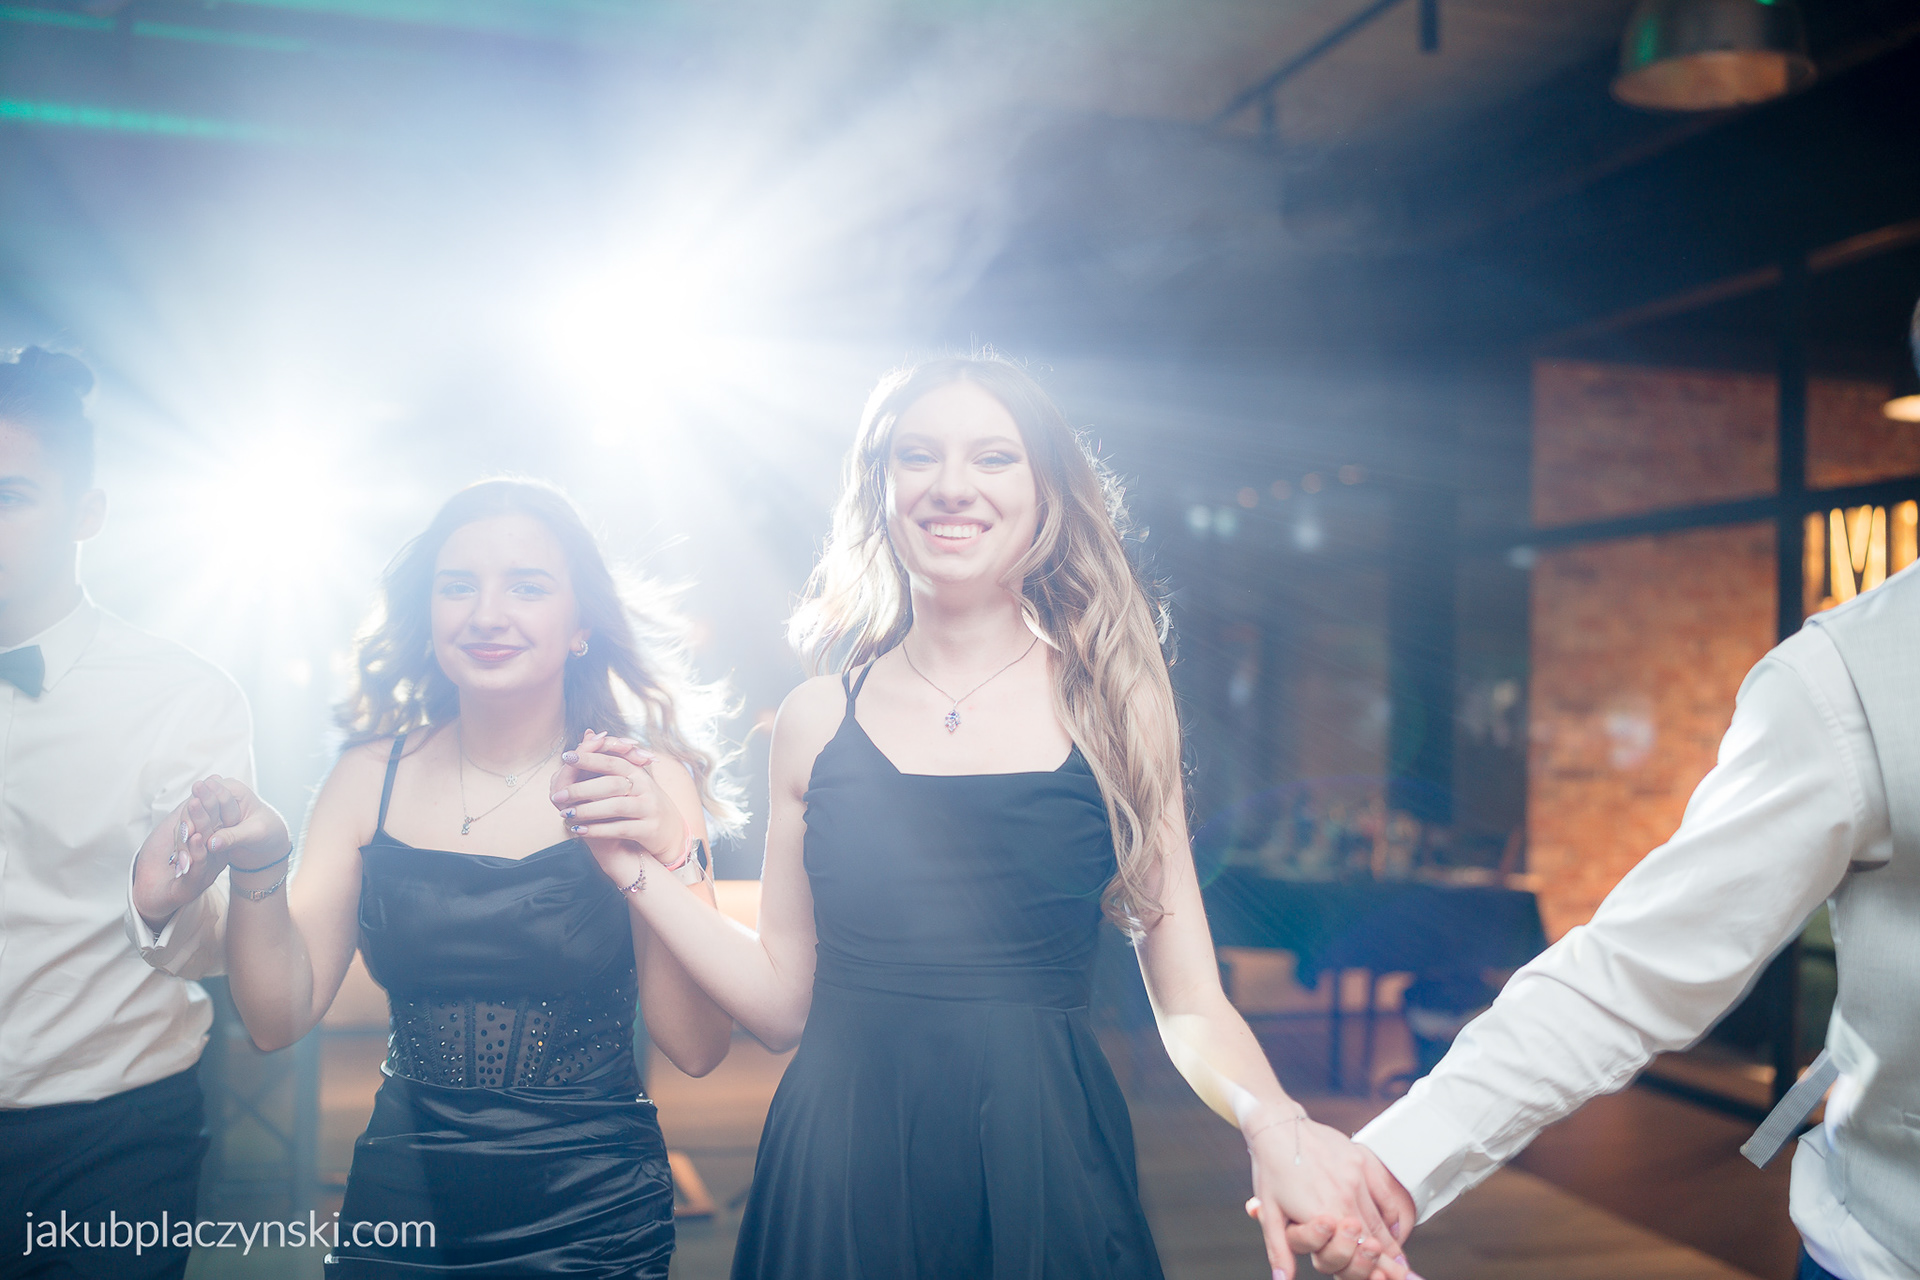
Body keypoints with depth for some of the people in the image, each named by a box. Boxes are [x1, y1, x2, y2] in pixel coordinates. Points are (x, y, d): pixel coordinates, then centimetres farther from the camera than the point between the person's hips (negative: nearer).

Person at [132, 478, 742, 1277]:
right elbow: (280, 1018, -2)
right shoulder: (373, 776, -3)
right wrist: (257, 872, -18)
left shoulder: (641, 785, -11)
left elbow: (696, 1048, -16)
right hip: (401, 1206, 2)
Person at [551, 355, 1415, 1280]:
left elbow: (1190, 1005, -3)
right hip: (840, 1178, 1)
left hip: (1046, 1168, 0)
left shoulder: (1111, 706, -2)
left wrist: (1269, 1121, -21)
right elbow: (783, 1002, 4)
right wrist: (640, 863, -3)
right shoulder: (817, 720, 1)